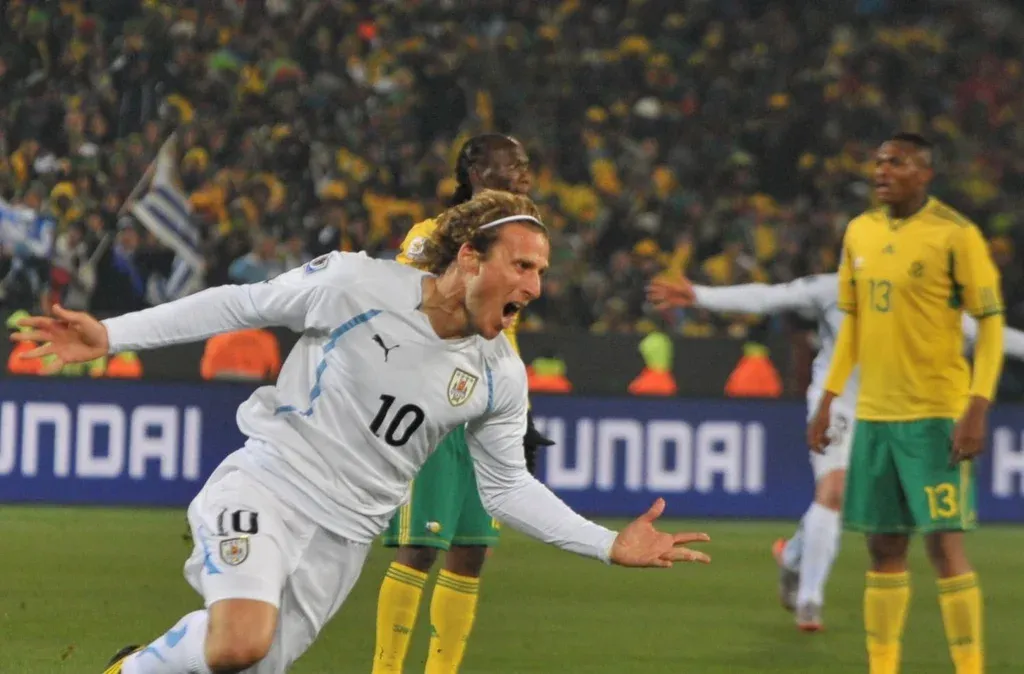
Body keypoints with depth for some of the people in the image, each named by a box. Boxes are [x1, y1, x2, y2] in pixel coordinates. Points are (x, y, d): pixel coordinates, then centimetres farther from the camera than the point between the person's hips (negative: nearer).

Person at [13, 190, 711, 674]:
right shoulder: (358, 284, -15)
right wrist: (111, 334, -5)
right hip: (269, 482, -5)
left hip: (342, 538, 5)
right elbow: (241, 305, -3)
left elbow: (507, 487, 12)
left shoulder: (500, 376, -2)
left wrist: (611, 545, 4)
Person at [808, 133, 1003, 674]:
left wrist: (977, 408, -16)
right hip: (873, 413, 6)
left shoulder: (955, 235, -9)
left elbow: (991, 322, -8)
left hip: (936, 415, -6)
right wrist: (828, 400, 14)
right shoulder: (860, 233, 9)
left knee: (944, 542, -8)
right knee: (883, 546, 8)